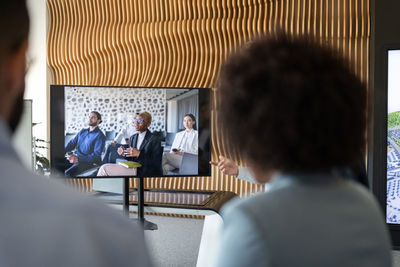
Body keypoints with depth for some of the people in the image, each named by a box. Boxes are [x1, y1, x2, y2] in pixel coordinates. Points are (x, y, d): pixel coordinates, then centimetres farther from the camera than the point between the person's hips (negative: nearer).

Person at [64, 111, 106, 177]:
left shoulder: (100, 136, -7)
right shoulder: (82, 131, 16)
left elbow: (96, 155, -16)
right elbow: (72, 143, 13)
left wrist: (78, 159, -25)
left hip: (89, 162, -7)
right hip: (75, 159, 7)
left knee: (68, 173, -30)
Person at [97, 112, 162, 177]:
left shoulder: (155, 140, -9)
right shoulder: (133, 138, 14)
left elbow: (156, 164, -15)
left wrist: (139, 154, -23)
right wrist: (124, 153, -3)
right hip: (133, 168, 7)